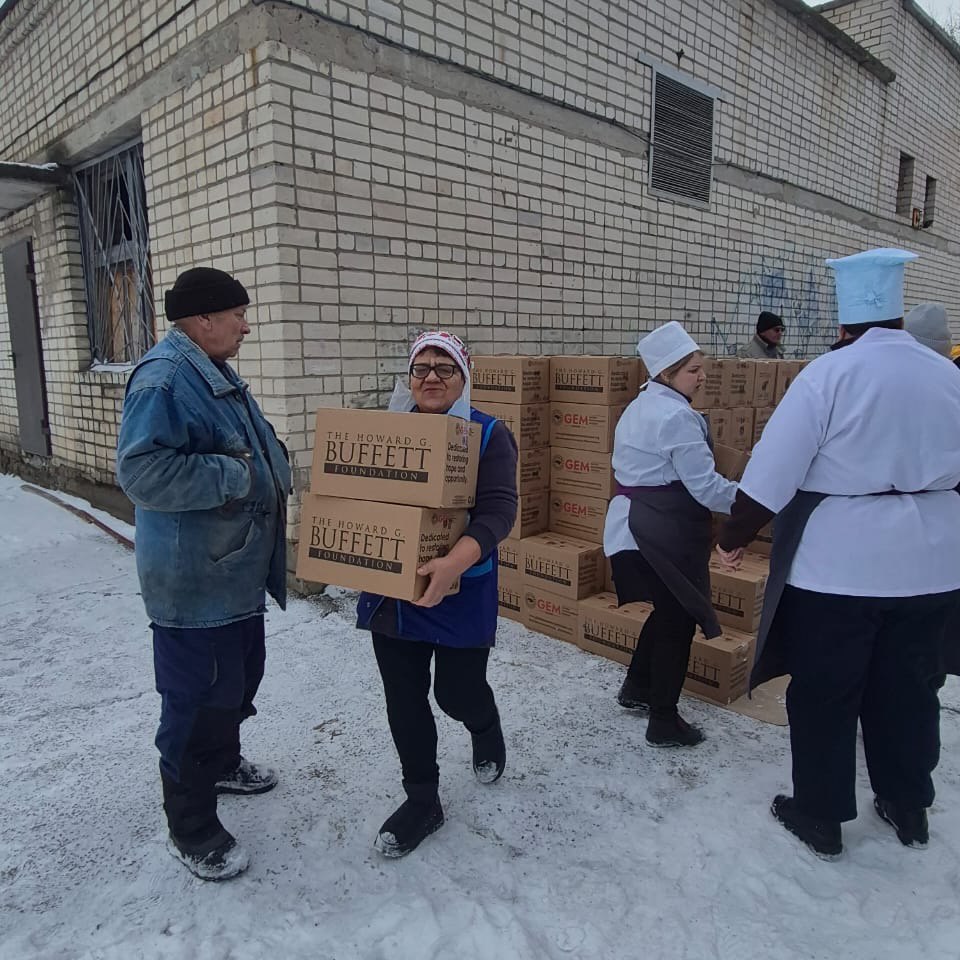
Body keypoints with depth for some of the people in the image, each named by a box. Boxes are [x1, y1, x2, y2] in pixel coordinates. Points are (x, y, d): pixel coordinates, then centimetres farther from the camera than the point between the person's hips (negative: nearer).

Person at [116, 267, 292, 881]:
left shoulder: (217, 375, 12)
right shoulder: (164, 379, -20)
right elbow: (142, 471, -29)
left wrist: (271, 472, 6)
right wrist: (232, 476, -25)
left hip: (237, 570, 10)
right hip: (194, 582, -10)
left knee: (240, 676, 25)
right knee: (198, 700, 3)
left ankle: (222, 765, 49)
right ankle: (191, 831, 22)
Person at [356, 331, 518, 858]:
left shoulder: (488, 435, -9)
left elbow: (498, 510, -21)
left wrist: (455, 562, -38)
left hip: (459, 595, -4)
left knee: (457, 693, 8)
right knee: (404, 701, 10)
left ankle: (487, 731, 46)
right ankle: (422, 801, 31)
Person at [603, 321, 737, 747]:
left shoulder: (640, 407, 13)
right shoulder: (677, 415, -18)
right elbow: (705, 486, -19)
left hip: (634, 522, 10)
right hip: (667, 529, -10)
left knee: (666, 610, 23)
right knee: (677, 620, 4)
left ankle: (636, 688, 37)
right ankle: (664, 721, 16)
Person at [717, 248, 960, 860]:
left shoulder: (829, 373, -13)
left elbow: (774, 470, -16)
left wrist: (735, 537, -5)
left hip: (838, 562, -5)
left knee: (824, 695, 9)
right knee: (907, 688, 20)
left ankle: (820, 816, 23)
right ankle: (910, 807, 36)